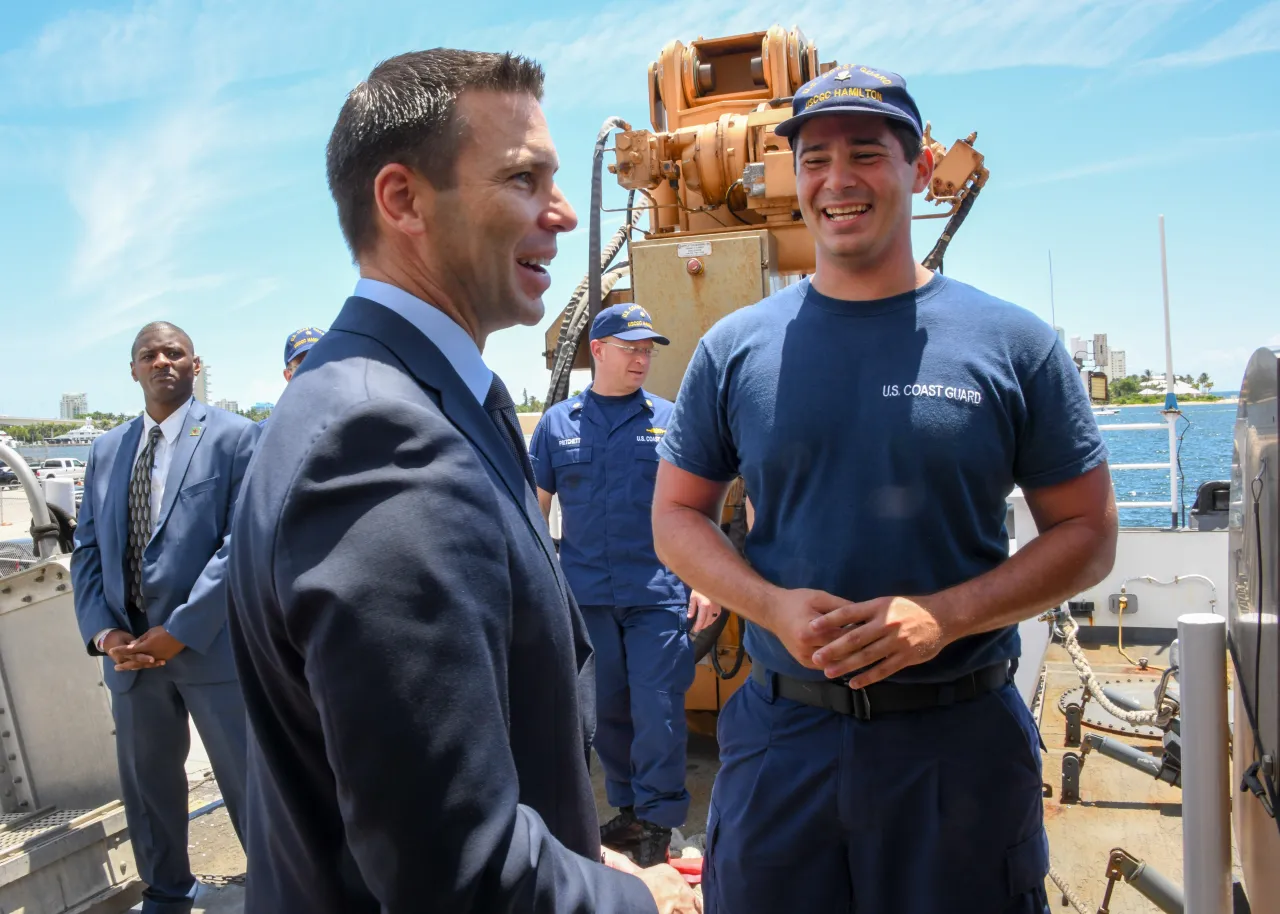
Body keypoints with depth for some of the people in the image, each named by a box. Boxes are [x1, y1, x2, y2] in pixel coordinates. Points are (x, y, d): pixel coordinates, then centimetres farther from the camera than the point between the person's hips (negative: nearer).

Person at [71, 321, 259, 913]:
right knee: (146, 785, 18)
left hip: (211, 644, -5)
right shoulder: (106, 451, 12)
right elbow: (88, 549, 12)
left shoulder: (234, 437, -5)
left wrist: (179, 631, -16)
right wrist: (102, 630, -4)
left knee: (248, 780, 5)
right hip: (129, 649, 5)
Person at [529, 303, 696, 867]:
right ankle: (629, 808, 31)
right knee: (604, 711, 12)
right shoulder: (557, 422, 7)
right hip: (585, 593, 2)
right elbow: (536, 507, 11)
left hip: (659, 594, -2)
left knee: (657, 710, -1)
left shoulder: (668, 419, 3)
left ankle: (657, 823, 16)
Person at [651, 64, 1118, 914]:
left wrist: (945, 615, -17)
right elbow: (678, 513, 5)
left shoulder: (1012, 343, -3)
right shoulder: (735, 349, 1)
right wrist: (774, 605, -13)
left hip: (965, 742, -1)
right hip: (780, 736, 1)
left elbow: (1088, 532, -1)